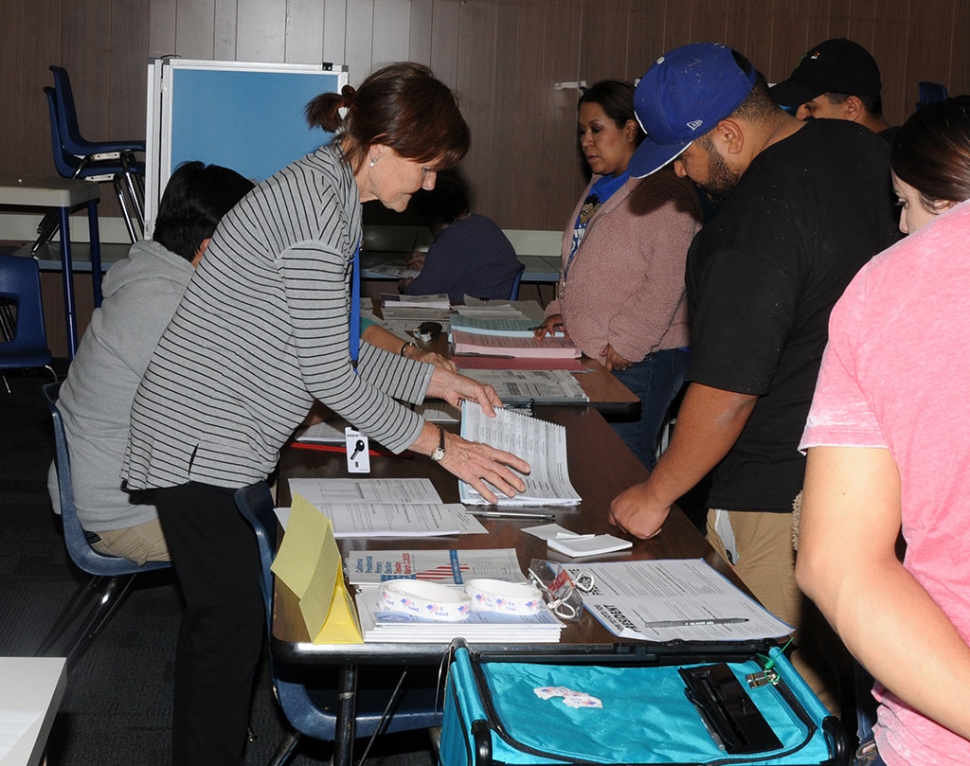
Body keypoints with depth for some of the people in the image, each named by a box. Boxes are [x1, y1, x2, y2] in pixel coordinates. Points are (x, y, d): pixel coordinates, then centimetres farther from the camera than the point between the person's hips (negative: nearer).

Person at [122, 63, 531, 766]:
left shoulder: (330, 192, 9)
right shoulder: (318, 209, -22)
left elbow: (334, 346, 15)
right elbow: (329, 375, -21)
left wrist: (435, 380, 13)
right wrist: (440, 445, -14)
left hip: (226, 439, 10)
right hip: (202, 444, -10)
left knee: (221, 616, 16)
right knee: (231, 626, -3)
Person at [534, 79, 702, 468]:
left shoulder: (662, 191, -12)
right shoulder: (600, 187, 18)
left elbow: (667, 281, -21)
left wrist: (626, 345, -20)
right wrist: (560, 312, 11)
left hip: (638, 363, -9)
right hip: (588, 356, 9)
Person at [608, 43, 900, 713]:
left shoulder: (757, 219, -24)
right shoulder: (865, 149, 4)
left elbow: (725, 395, -22)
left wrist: (656, 494, -8)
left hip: (784, 501, -9)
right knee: (838, 673, 19)